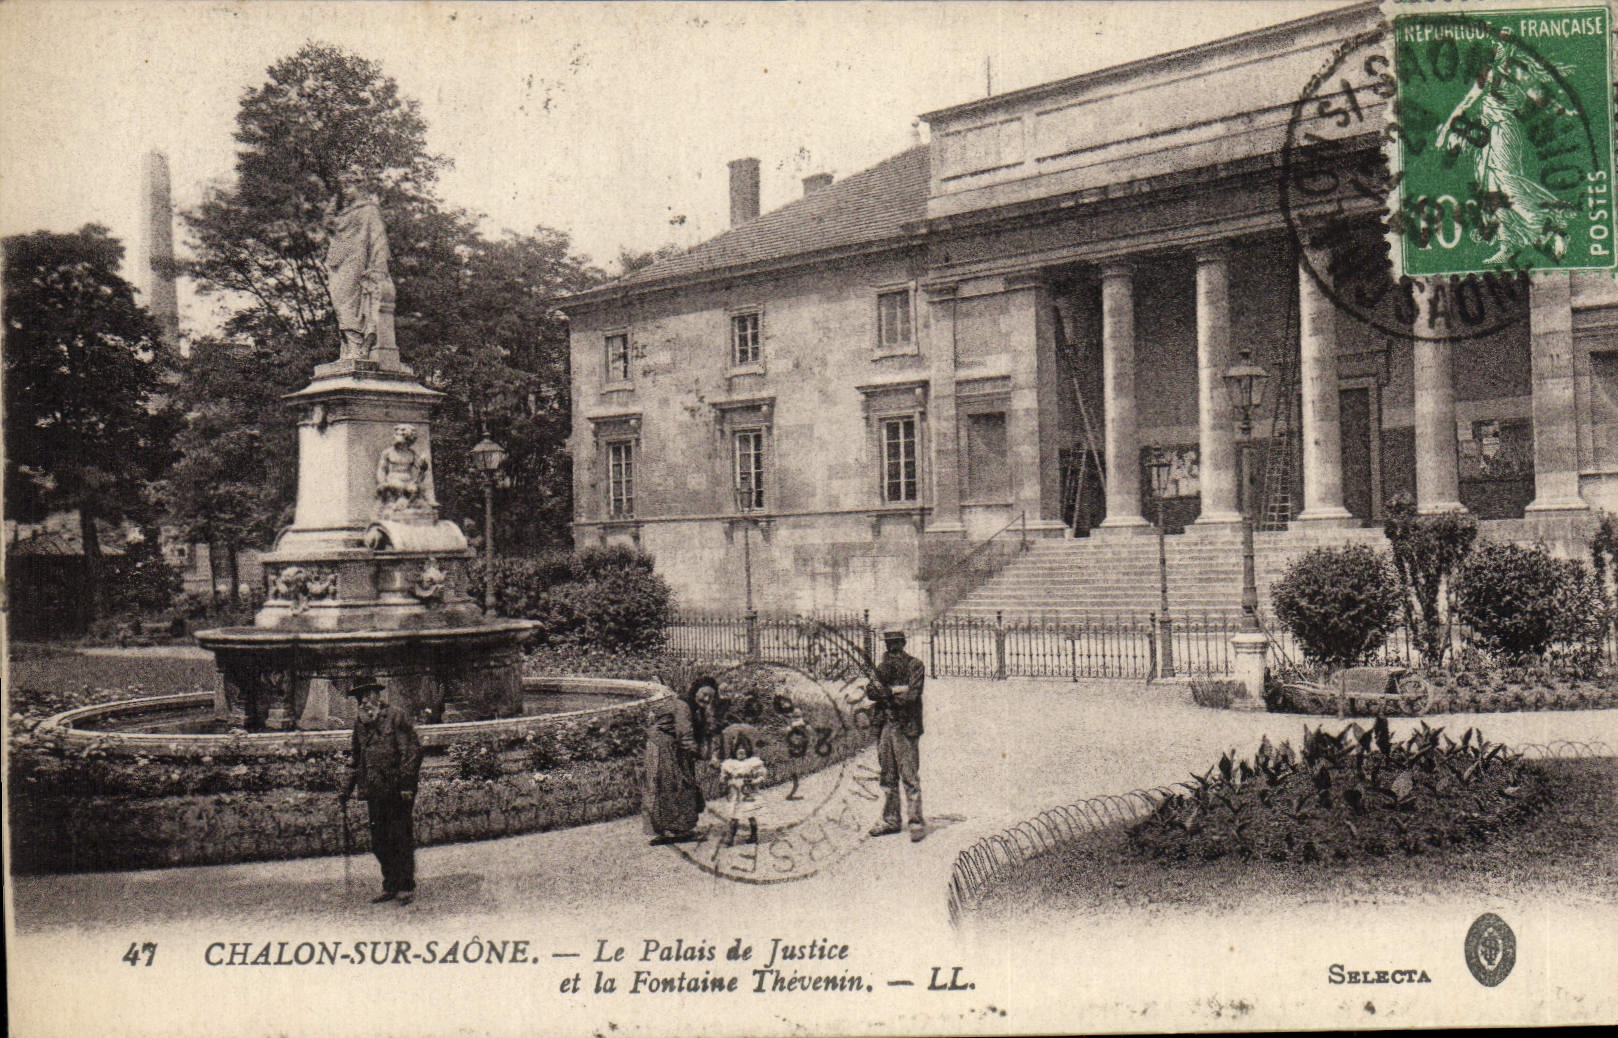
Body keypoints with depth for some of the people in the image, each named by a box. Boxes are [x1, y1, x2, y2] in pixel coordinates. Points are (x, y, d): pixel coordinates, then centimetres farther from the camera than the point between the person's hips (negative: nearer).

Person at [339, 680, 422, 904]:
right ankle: (390, 887, 19)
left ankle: (406, 887, 5)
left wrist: (407, 784, -17)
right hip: (374, 790, 7)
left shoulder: (396, 715, -7)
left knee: (401, 837, -3)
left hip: (397, 790, -7)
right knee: (379, 841, 9)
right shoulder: (360, 722, 14)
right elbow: (358, 759, 25)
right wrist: (348, 789, 20)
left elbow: (413, 750, -11)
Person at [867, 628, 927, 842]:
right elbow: (870, 691, 2)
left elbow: (911, 695, -13)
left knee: (909, 776, -8)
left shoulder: (915, 665, -1)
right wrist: (896, 690, -13)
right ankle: (891, 820, 17)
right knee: (888, 776, 10)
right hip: (884, 726, 6)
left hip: (906, 727, -6)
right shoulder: (883, 667, 16)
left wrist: (885, 691, -6)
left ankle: (917, 822, -5)